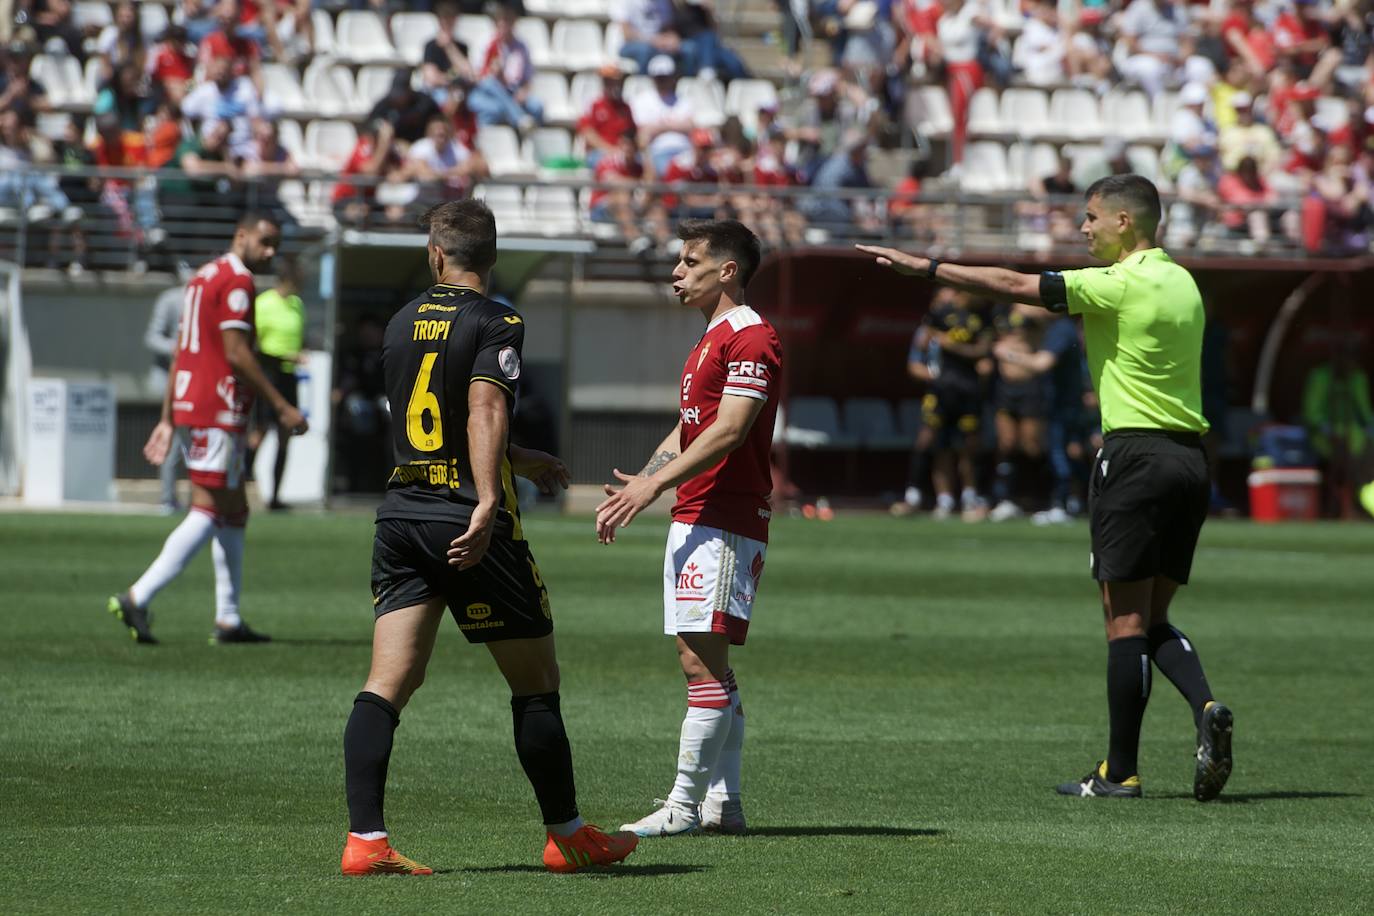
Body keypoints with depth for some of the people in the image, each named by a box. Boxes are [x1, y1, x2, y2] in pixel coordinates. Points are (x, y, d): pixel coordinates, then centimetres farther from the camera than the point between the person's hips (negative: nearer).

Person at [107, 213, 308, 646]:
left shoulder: (203, 277, 19)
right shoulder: (236, 281, -10)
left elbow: (180, 353, 20)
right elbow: (237, 353, -17)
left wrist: (167, 419, 20)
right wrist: (281, 407, -14)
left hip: (188, 404, 10)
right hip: (217, 411, -10)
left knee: (234, 512, 14)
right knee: (206, 513, -10)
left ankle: (228, 620, 12)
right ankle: (137, 599, -16)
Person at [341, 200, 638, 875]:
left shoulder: (403, 322, 14)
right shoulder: (496, 324, -7)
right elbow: (484, 411, -23)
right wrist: (487, 508, -32)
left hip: (401, 511, 6)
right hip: (465, 515, -6)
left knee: (389, 680, 0)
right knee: (536, 682, 7)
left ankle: (364, 838, -11)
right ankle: (566, 834, 15)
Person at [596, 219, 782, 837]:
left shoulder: (750, 337, -12)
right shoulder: (711, 340, 22)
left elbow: (729, 430, -21)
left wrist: (657, 483, -22)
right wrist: (639, 485, 15)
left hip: (723, 524, -11)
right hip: (695, 520, 11)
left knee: (702, 662, -12)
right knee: (709, 669, 9)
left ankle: (685, 803, -13)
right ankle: (723, 802, 11)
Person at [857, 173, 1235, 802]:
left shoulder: (1121, 284, -11)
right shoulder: (1182, 283, 14)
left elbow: (1014, 286, -13)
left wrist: (923, 266, -7)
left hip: (1136, 451, -8)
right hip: (1190, 459, 8)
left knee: (1125, 621, -3)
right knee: (1154, 619, 13)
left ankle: (1120, 771, 0)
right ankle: (1206, 709, -11)